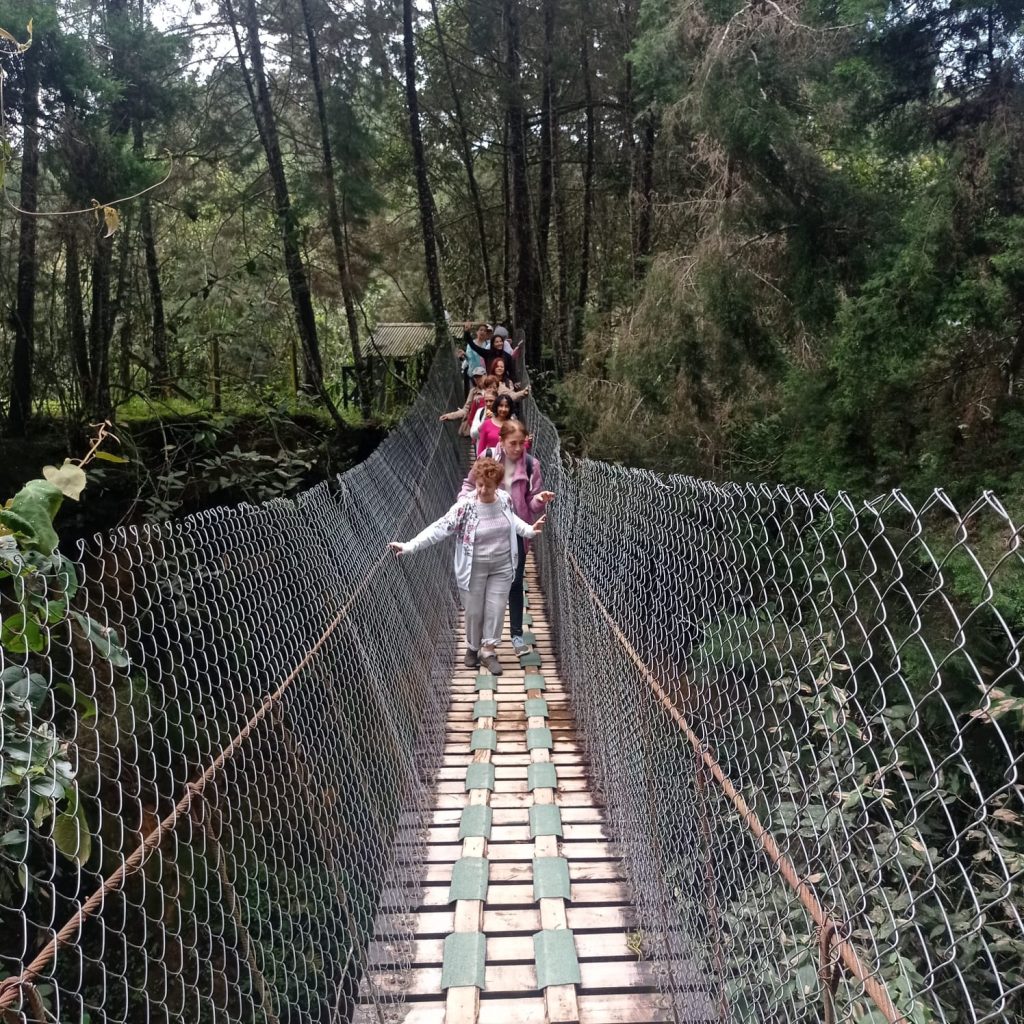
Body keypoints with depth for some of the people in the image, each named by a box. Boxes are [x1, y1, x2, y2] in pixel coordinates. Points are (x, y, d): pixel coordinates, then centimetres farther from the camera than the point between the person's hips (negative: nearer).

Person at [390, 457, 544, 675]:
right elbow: (440, 528, -26)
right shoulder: (465, 505, -21)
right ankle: (473, 647, 33)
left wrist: (529, 529, 3)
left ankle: (488, 651, 22)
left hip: (502, 566, 3)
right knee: (474, 610, 9)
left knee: (496, 609, 6)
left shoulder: (505, 499, -9)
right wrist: (409, 546, -34)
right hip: (474, 568, -3)